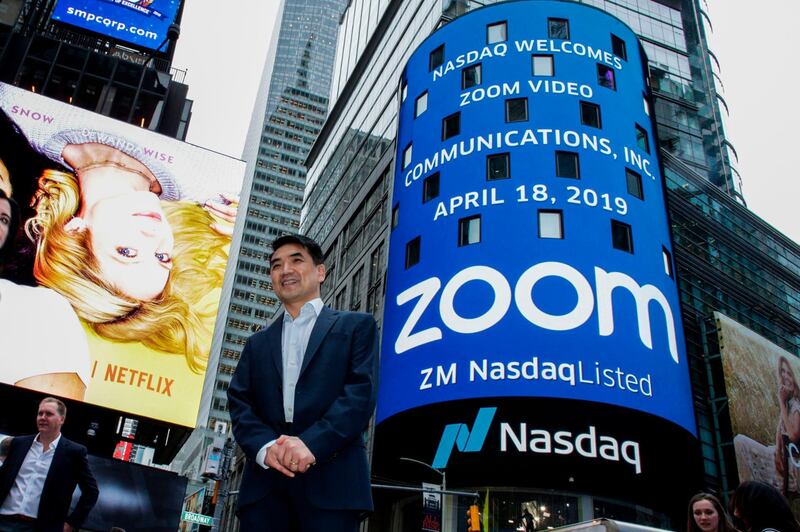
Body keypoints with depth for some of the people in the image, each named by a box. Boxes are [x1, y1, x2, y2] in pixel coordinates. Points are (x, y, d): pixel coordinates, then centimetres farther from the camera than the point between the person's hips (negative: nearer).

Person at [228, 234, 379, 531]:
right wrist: (264, 446, -10)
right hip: (265, 482, 3)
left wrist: (312, 442, -16)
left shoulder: (356, 326, 11)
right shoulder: (258, 343, 23)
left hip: (331, 479, -3)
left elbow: (362, 391, -2)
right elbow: (239, 403, 11)